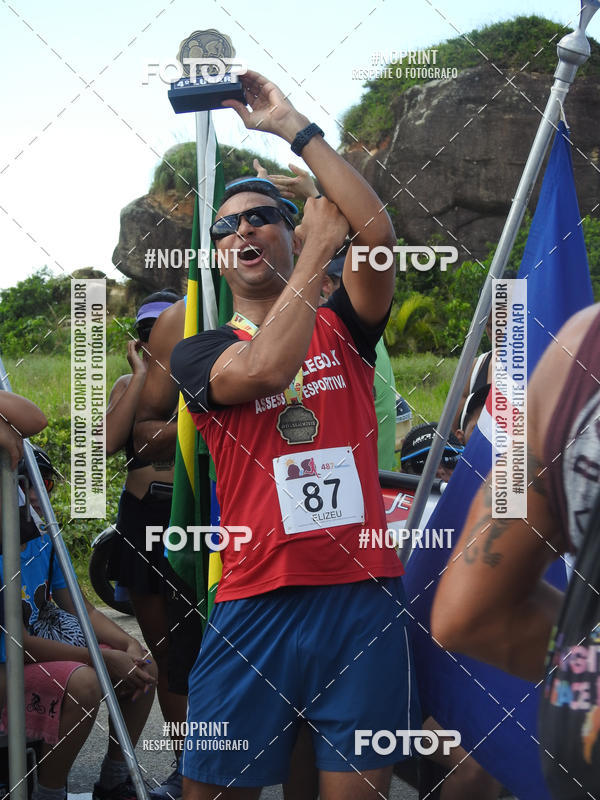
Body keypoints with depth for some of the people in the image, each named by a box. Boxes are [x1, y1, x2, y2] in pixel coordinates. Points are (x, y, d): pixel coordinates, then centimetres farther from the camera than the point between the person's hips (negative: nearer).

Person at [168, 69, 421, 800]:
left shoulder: (340, 328, 11)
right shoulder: (199, 354, 8)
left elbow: (377, 231, -7)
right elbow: (264, 367, -15)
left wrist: (292, 127, -5)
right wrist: (318, 247, -6)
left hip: (364, 598, 1)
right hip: (257, 603, 0)